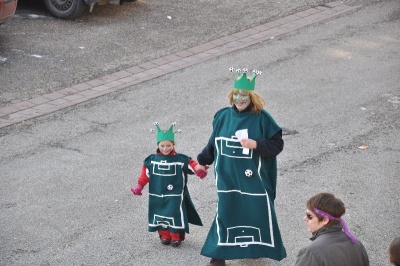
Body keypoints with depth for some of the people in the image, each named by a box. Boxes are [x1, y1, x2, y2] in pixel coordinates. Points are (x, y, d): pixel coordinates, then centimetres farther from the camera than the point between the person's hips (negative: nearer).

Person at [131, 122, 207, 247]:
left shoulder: (180, 160, -8)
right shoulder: (151, 160, 1)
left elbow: (192, 164, -16)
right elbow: (145, 174, 6)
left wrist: (199, 170, -35)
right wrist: (139, 186, 3)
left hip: (175, 196, -3)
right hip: (157, 196, 3)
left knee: (175, 215, -2)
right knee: (160, 215, 9)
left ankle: (176, 237, 12)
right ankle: (164, 236, 22)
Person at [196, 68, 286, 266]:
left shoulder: (262, 118, -11)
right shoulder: (223, 116, 0)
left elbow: (277, 144, -10)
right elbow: (213, 143, 12)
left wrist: (256, 144, -22)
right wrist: (203, 161, 14)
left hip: (254, 180, -3)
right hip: (227, 178, 3)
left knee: (257, 211, 8)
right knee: (225, 212, 8)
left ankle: (255, 246, 28)